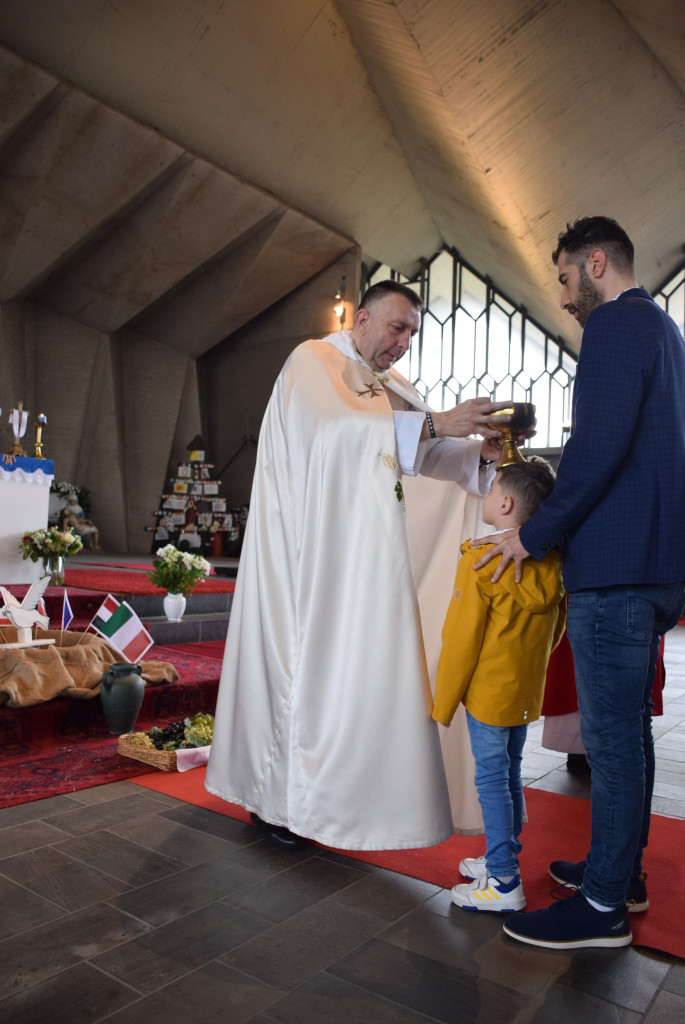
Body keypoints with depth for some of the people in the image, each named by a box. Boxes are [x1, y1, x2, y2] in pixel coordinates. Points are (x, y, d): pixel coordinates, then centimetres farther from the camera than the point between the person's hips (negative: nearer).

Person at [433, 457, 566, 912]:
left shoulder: (482, 560, -19)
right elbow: (557, 628, 11)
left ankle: (503, 882, 11)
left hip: (489, 690, -7)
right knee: (510, 773, 18)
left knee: (492, 778, 3)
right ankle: (504, 860, 31)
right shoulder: (550, 562, 1)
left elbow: (461, 639, -16)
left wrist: (443, 704, -8)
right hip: (527, 690, 7)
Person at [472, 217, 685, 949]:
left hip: (617, 564, -10)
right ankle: (622, 867, 31)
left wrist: (535, 534, -13)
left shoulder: (617, 324, -9)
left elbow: (599, 445, -21)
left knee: (610, 734, -2)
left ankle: (603, 905, 10)